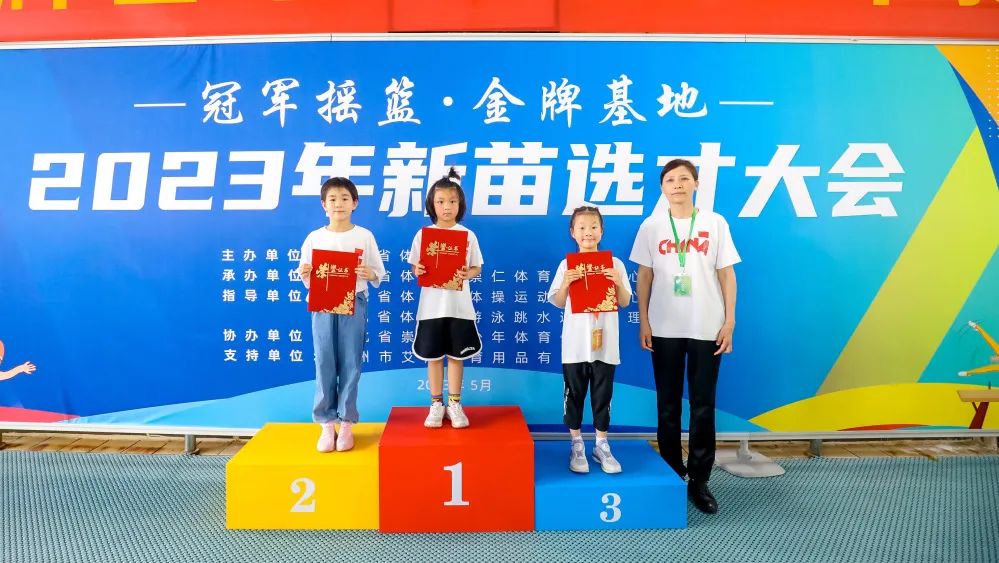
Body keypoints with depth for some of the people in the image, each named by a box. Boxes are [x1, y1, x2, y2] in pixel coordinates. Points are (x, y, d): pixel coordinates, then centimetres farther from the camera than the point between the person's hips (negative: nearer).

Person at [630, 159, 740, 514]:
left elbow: (726, 274, 3)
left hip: (707, 328, 0)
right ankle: (671, 476, 22)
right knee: (668, 406, 9)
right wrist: (643, 321, 0)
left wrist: (730, 320, -2)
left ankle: (699, 480, 16)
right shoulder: (651, 227, 4)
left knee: (703, 406, 5)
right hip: (664, 328, 1)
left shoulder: (715, 223, 3)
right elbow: (644, 276, 5)